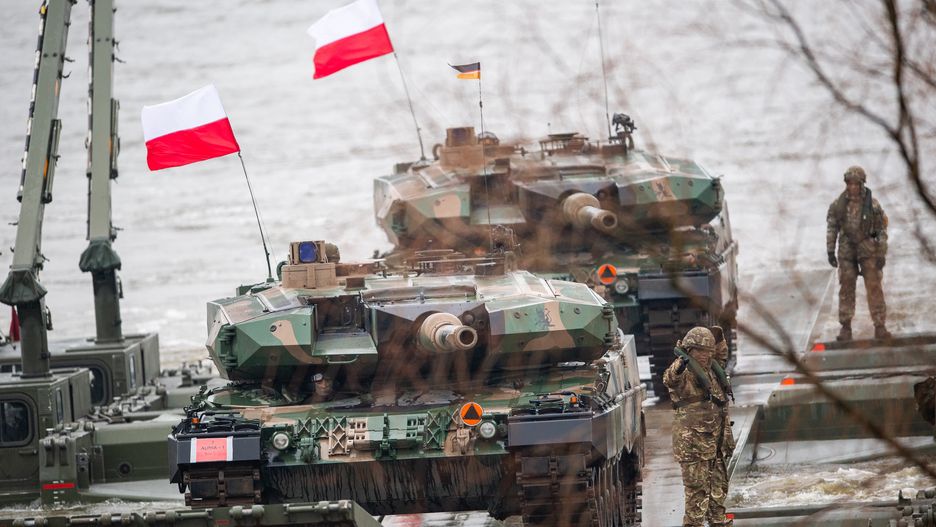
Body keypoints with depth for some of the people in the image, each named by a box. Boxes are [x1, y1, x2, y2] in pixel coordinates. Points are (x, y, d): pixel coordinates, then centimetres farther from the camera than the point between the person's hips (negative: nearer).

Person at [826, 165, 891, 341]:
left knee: (874, 288, -4)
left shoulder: (872, 204, -9)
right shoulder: (838, 204, -4)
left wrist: (882, 255, -8)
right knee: (846, 289, 3)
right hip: (847, 251, 1)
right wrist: (830, 252, -1)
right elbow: (832, 228, 3)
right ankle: (846, 328, 12)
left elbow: (882, 230, -5)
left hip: (868, 250, -1)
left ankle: (880, 328, 2)